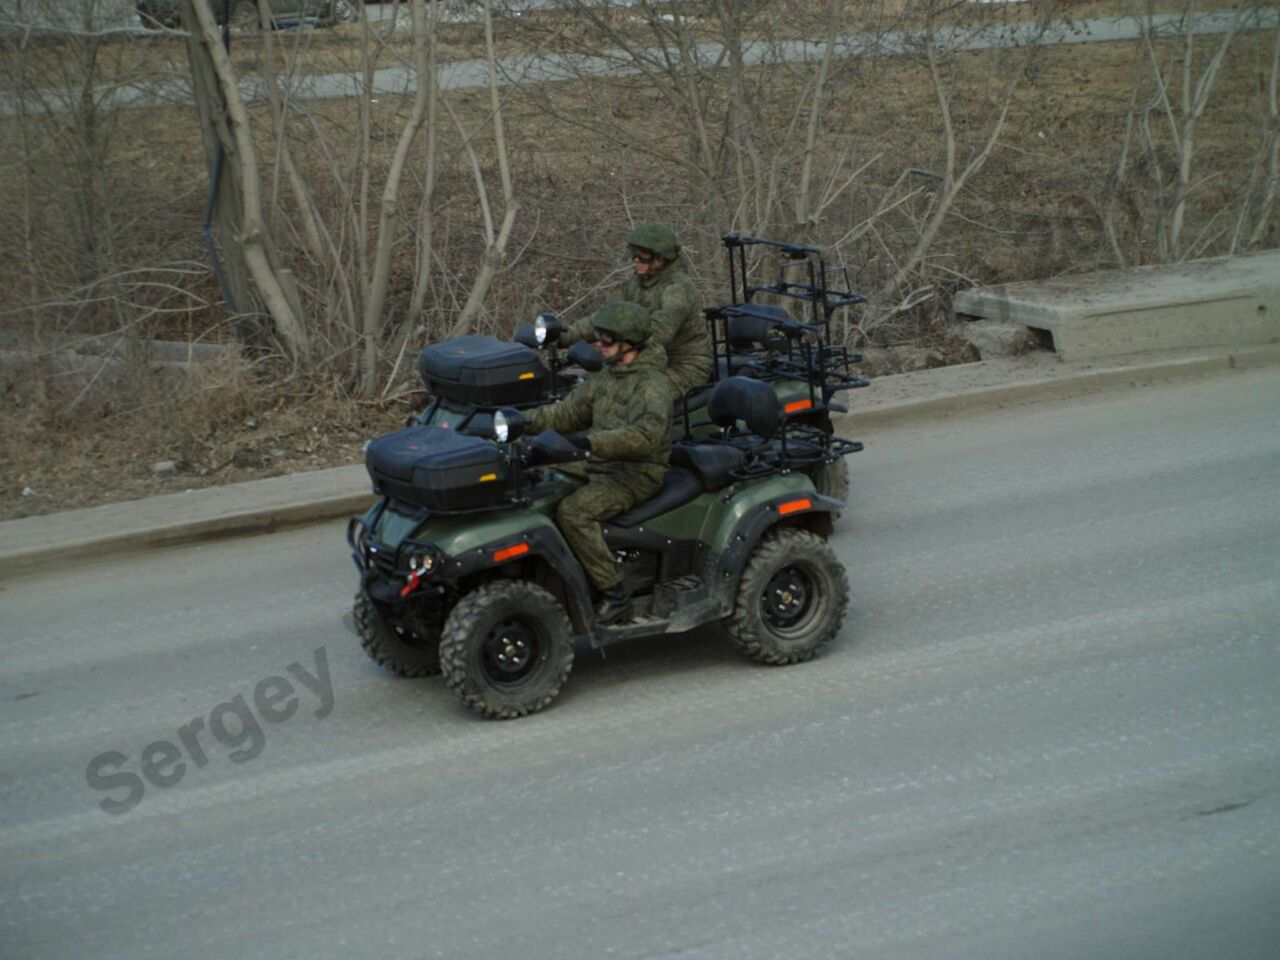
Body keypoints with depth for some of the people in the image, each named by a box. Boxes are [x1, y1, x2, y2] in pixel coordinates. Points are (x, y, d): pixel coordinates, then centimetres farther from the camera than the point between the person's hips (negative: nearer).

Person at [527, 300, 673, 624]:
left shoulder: (651, 385, -21)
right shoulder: (608, 373, 9)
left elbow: (646, 434, -37)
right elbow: (571, 410, 15)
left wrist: (590, 443, -46)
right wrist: (528, 421, 0)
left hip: (635, 475, -9)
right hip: (599, 464, 9)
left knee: (573, 512, -29)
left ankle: (614, 595, -21)